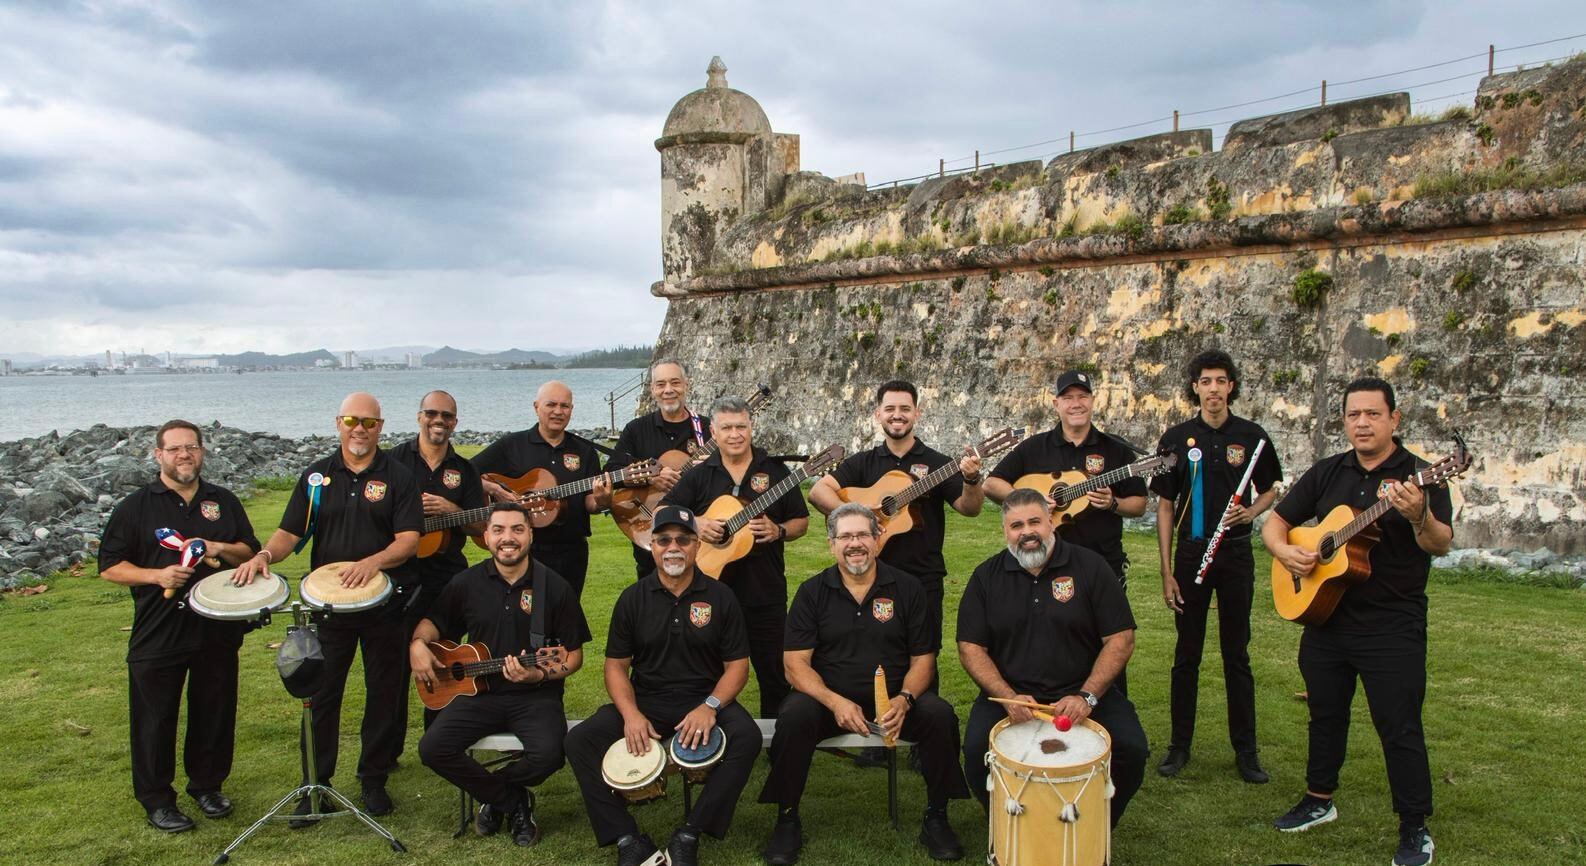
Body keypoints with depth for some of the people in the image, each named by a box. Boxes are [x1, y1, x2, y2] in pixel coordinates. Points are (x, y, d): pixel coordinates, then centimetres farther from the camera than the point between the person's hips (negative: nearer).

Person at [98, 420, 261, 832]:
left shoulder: (224, 501, 9)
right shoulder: (136, 506, 0)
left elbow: (252, 552, 11)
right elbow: (110, 565, -2)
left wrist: (221, 548, -9)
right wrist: (157, 575, -17)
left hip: (217, 631, 3)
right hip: (157, 635, -3)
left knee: (214, 714, 12)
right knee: (155, 720, 5)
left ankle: (208, 785, 30)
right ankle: (156, 799, 19)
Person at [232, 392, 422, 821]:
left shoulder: (397, 478, -1)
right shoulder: (316, 476, 7)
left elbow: (409, 540, -11)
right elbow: (290, 532, 5)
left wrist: (373, 562, -29)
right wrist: (265, 554, -16)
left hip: (385, 603, -2)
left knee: (384, 694, 8)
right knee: (319, 694, 3)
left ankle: (374, 780, 23)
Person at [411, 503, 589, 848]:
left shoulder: (554, 587, -4)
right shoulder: (466, 583, 4)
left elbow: (574, 656, -1)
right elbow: (434, 622, 20)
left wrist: (539, 675, -19)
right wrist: (418, 644, -3)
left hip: (535, 696, -2)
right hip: (479, 692, 3)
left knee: (548, 754, -29)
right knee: (433, 748, -20)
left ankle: (492, 794, 8)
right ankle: (514, 802, 2)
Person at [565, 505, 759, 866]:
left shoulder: (720, 597, 0)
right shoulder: (632, 599, 3)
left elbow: (737, 665, 0)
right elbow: (617, 665, 4)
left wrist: (710, 706, -19)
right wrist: (631, 714, -15)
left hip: (705, 700, -1)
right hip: (644, 701, 1)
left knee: (746, 736, -31)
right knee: (579, 740, -21)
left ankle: (689, 835, -20)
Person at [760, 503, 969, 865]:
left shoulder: (907, 589, 4)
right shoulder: (812, 593, 1)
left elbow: (922, 658, 3)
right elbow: (795, 663, -5)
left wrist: (904, 699, -19)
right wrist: (835, 702, -23)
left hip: (894, 698, 1)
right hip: (828, 697, -1)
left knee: (940, 715, -27)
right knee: (794, 717, -32)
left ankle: (936, 818, -5)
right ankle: (787, 819, -10)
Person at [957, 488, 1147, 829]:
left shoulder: (1089, 566, 0)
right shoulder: (987, 577, 4)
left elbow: (1120, 639, -2)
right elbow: (971, 647, 1)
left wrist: (1087, 697, -15)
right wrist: (1008, 697, -15)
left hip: (1084, 691, 0)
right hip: (1009, 694, 0)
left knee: (1131, 749, -22)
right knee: (977, 749, -26)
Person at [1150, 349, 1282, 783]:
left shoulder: (1251, 436, 0)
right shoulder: (1178, 438, -1)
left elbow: (1270, 490, 13)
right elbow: (1165, 506, 0)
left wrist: (1250, 511, -11)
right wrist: (1167, 571, -4)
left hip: (1235, 552, 0)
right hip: (1190, 552, 0)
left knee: (1237, 654, 7)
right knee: (1187, 654, 7)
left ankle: (1245, 749, 16)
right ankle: (1180, 744, 16)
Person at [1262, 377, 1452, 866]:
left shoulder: (1419, 474, -7)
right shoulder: (1326, 473, 7)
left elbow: (1441, 546, -19)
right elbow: (1276, 523, 10)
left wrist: (1419, 516, -39)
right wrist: (1284, 551, -11)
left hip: (1393, 628, -5)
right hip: (1325, 617, 5)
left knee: (1399, 728, 0)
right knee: (1325, 715, 18)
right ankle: (1319, 800, 35)